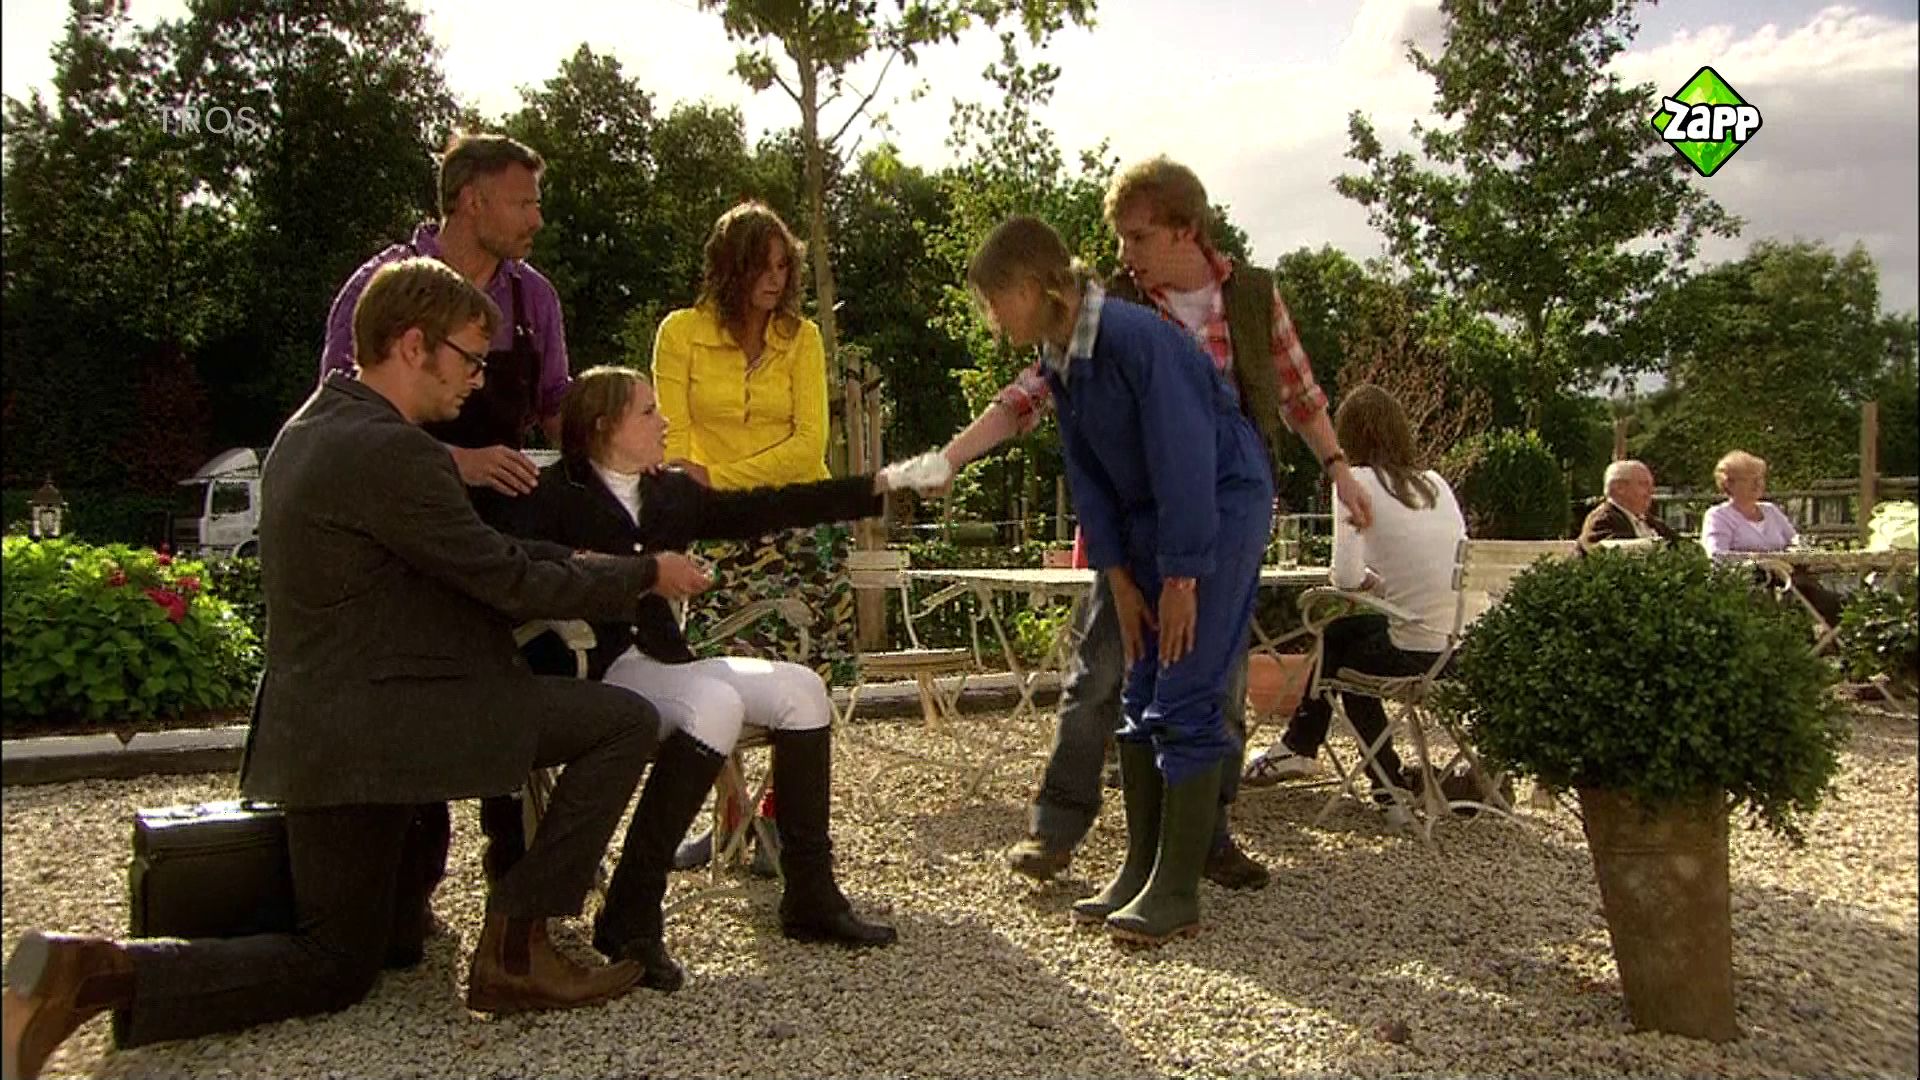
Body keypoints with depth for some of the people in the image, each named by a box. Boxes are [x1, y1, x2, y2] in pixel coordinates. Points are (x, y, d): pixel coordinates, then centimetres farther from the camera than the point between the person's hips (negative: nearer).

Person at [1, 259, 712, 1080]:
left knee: (333, 965, 20)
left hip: (316, 727, 10)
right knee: (627, 721, -7)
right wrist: (646, 576, -4)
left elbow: (469, 560, 16)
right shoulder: (390, 450, -19)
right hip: (381, 721, -10)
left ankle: (93, 971, 3)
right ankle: (514, 949, -4)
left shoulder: (313, 427, 13)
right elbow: (506, 579, -16)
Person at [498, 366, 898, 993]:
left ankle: (810, 899, 0)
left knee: (799, 688, -6)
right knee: (715, 702, -31)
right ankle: (630, 918, -25)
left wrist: (877, 489, 8)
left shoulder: (673, 493, 16)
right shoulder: (556, 494, -2)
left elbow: (760, 511, 12)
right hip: (595, 674, -7)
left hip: (660, 661, 8)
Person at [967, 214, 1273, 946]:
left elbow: (1183, 458, -23)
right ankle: (1141, 871, 16)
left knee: (1185, 704, -9)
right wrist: (1119, 578, 2)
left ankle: (1178, 891, -1)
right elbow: (1088, 473, 6)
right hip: (1152, 516, 9)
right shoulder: (1057, 361, 2)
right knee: (1140, 700, 7)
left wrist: (1181, 579, -19)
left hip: (1222, 507, -8)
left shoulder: (1135, 338, -24)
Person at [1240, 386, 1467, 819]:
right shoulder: (1436, 482, 13)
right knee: (1338, 632, 26)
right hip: (1457, 649, 6)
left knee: (1335, 645, 24)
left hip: (1413, 653, -6)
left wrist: (1371, 581, 6)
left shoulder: (1359, 481, -5)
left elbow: (1345, 576, -15)